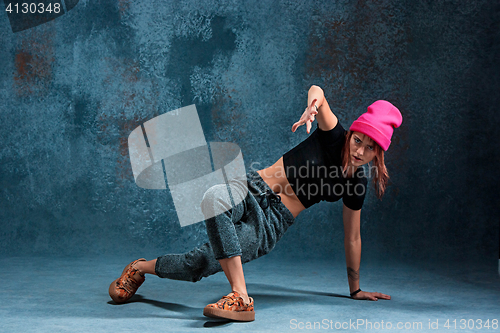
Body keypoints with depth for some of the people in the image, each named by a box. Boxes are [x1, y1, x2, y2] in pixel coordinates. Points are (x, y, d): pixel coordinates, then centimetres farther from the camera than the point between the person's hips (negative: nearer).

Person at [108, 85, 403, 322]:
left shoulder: (358, 183, 3)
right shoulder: (334, 136, -4)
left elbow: (352, 237, 15)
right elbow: (317, 90, -21)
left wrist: (356, 289, 21)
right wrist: (312, 106, -47)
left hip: (271, 225, 1)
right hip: (253, 191, -1)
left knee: (200, 265, -22)